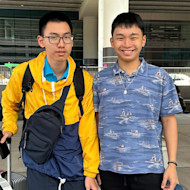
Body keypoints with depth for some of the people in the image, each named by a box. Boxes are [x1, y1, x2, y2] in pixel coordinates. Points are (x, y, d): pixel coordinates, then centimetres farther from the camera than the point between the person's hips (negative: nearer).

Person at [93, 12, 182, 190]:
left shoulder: (160, 77, 0)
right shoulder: (100, 79, 3)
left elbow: (168, 120, 3)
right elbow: (94, 123, 8)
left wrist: (172, 163, -2)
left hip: (149, 169, -1)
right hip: (109, 169, 1)